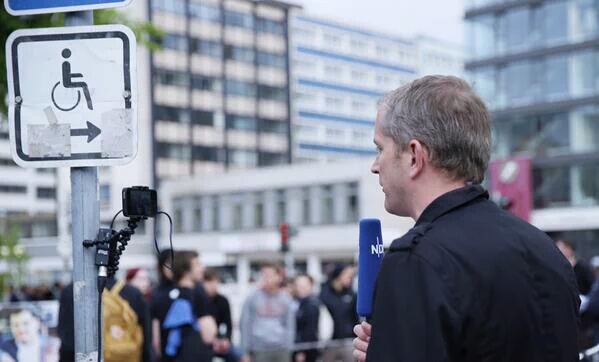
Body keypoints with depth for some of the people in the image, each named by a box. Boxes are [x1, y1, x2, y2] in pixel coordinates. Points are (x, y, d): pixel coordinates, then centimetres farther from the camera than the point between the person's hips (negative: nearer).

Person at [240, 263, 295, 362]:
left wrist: (288, 346, 0)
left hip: (281, 349, 2)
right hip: (259, 349, -2)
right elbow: (245, 326, 0)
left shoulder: (285, 299, 5)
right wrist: (246, 352, -2)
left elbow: (289, 325, 9)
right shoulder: (252, 299, -1)